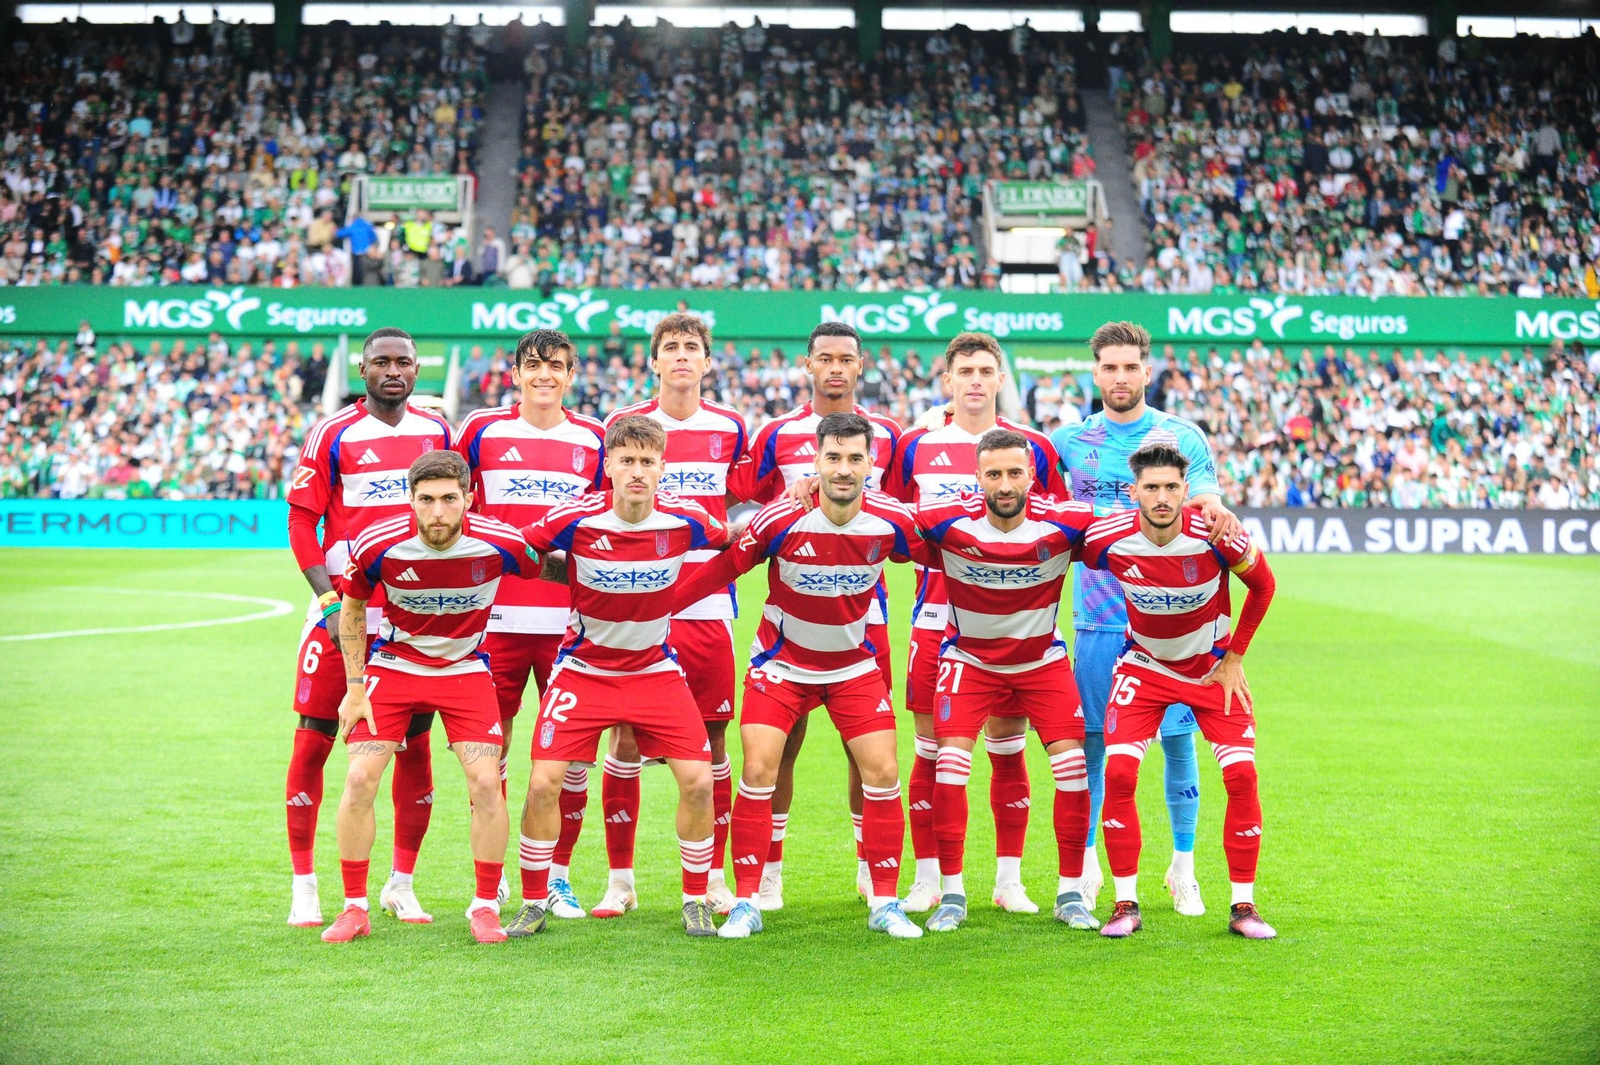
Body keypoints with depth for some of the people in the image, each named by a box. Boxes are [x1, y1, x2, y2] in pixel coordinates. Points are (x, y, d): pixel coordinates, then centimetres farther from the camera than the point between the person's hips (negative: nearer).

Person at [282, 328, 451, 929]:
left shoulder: (437, 432, 9)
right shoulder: (333, 435, -3)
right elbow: (301, 520, -4)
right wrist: (329, 599, -13)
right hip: (344, 607, -3)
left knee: (414, 745, 5)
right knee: (314, 739, -1)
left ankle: (401, 883, 17)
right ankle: (303, 885, 10)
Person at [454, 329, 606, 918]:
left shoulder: (593, 439, 9)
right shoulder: (481, 429, 5)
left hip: (571, 615, 1)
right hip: (496, 611, -1)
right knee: (490, 742, 3)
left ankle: (558, 875, 14)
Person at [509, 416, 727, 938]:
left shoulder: (686, 519, -14)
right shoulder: (574, 518, -19)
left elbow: (735, 542, 7)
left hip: (656, 668, 1)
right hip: (583, 667, -1)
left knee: (698, 781, -8)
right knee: (543, 783, -9)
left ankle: (696, 901, 12)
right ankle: (533, 903, 10)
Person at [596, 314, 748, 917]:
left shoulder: (729, 427, 8)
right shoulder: (623, 424, 4)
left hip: (709, 607, 1)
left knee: (713, 740, 4)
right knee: (624, 738, -1)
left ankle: (714, 878, 15)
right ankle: (620, 881, 10)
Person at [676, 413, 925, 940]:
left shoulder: (892, 520, -16)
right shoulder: (781, 519, -23)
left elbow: (940, 559, 3)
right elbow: (723, 567, -14)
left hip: (855, 664, 2)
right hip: (781, 662, -2)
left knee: (883, 772, -4)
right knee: (758, 771, -12)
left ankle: (885, 903, 10)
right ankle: (746, 902, 2)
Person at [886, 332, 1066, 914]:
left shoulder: (1035, 448, 5)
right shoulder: (915, 446, 5)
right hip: (936, 618, 0)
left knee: (1008, 749, 4)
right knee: (931, 749, 1)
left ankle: (1009, 878, 14)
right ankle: (928, 877, 11)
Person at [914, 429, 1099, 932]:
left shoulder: (1063, 522, -20)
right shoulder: (947, 520, -22)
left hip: (1042, 659, 1)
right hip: (970, 658, -1)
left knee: (1072, 763, -9)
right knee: (951, 761, -15)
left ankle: (1070, 893, 6)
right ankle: (951, 894, -1)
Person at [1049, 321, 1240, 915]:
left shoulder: (1184, 436, 4)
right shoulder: (1069, 441, 9)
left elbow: (1208, 499, -4)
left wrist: (1214, 508, -28)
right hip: (1097, 616, 1)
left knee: (1178, 738, 2)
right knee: (1091, 738, 2)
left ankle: (1183, 868, 15)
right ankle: (1084, 866, 16)